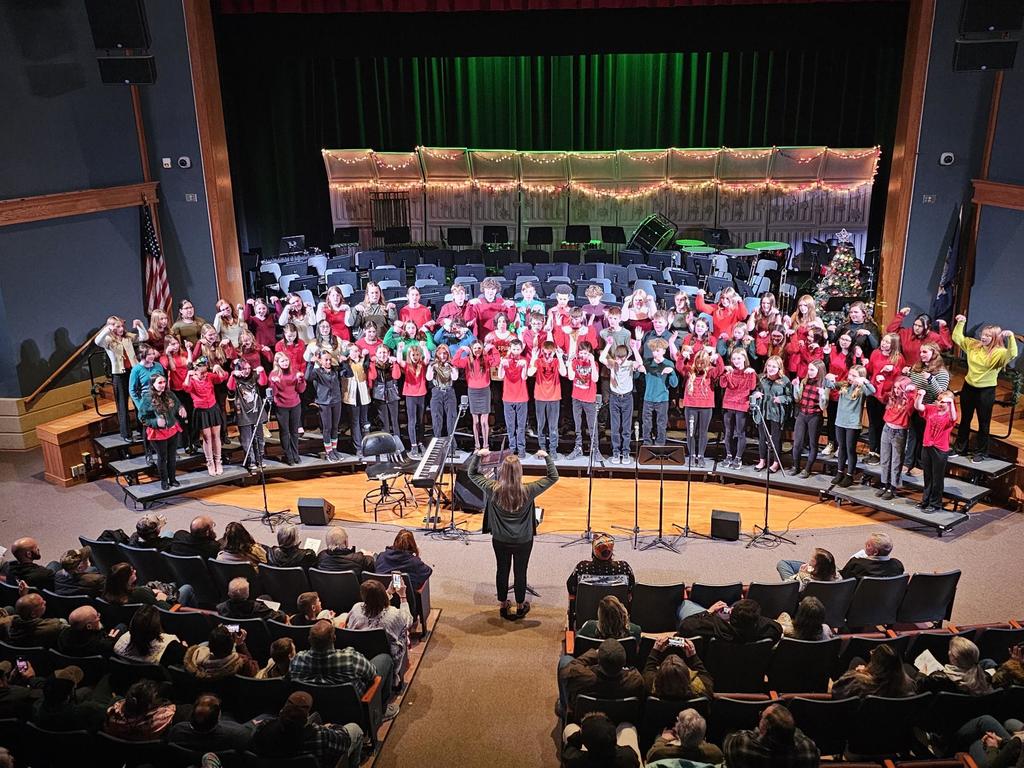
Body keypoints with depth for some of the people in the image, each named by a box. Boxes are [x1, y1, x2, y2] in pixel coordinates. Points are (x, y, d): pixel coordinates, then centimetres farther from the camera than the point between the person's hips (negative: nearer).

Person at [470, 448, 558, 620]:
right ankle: (520, 607, 36)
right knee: (521, 573, 17)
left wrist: (478, 455, -6)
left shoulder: (493, 490, -20)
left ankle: (503, 606, 38)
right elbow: (553, 477, -11)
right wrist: (547, 457, -6)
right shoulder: (528, 491, -23)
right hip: (523, 541, -1)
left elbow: (472, 473, -4)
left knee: (502, 571, 20)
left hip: (500, 541, 1)